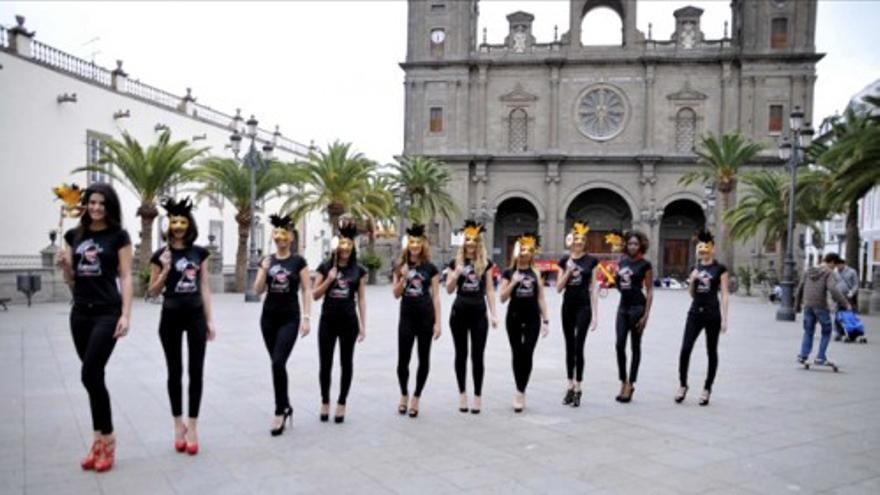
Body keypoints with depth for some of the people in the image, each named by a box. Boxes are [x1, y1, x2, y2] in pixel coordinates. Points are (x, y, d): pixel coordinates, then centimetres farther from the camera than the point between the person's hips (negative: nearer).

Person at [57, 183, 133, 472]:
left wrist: (126, 315, -13)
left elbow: (126, 277, -6)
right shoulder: (74, 236, 10)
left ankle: (105, 440, 4)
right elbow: (71, 281, 14)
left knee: (90, 374, -10)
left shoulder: (119, 236, -3)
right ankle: (100, 440, 18)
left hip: (107, 313, -5)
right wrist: (63, 266, -8)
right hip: (80, 313, 5)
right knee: (94, 376, 9)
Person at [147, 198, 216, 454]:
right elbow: (153, 292, 2)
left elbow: (204, 287, 6)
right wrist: (165, 270, -14)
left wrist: (210, 320, 3)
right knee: (175, 371, 7)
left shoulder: (200, 253, 4)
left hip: (196, 315, 1)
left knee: (196, 371, 0)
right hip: (171, 317, -1)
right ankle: (178, 424, 20)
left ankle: (193, 427, 8)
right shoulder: (160, 255, -1)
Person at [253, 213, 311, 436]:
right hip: (269, 316, 4)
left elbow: (306, 291, -4)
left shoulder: (298, 261, -3)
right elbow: (258, 290, 2)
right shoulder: (266, 261, 6)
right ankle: (286, 406, 24)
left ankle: (280, 411, -4)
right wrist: (264, 270, -12)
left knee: (278, 362, -15)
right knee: (276, 364, 9)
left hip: (290, 317, -4)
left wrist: (306, 317, -11)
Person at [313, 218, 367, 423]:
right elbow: (315, 295, 1)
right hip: (328, 320, 0)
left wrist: (363, 325, 0)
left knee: (346, 363, 7)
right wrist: (329, 280, -14)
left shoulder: (359, 270, 2)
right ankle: (325, 402, 21)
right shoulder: (325, 267, 1)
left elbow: (361, 299, 3)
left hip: (349, 321, 0)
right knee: (325, 363, 4)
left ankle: (341, 403, 19)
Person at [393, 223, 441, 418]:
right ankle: (404, 395, 23)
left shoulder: (430, 268, -1)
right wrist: (403, 278, -14)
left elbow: (435, 297, -1)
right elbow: (396, 294, 4)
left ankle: (416, 397, 19)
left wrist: (437, 322, -6)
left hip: (425, 316, -1)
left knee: (424, 358, 5)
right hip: (406, 315, 1)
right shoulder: (400, 267, 5)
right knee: (402, 359, 0)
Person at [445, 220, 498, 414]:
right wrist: (456, 274, -16)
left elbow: (489, 290, 4)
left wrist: (493, 314, -1)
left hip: (479, 311, -1)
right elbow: (449, 289, 2)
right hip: (459, 311, 1)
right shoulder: (455, 262, 3)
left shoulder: (486, 263, 3)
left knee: (478, 355, 0)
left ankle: (478, 396, 9)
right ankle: (462, 393, 19)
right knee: (461, 354, 8)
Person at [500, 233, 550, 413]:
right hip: (514, 316, 0)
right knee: (517, 354, 7)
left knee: (527, 354, -5)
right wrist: (513, 282, -16)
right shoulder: (509, 273, 1)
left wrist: (545, 320, 2)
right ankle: (520, 392, 20)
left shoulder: (536, 273, 5)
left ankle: (520, 392, 0)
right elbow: (503, 298, -3)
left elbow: (541, 299, 6)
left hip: (532, 317, 0)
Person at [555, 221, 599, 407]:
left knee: (579, 347, -6)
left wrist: (595, 315, -5)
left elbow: (594, 289, -1)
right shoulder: (564, 261, 5)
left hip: (583, 306, -3)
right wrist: (568, 271, -13)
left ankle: (577, 389, 2)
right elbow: (559, 288, 3)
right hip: (568, 306, 3)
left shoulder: (591, 261, -1)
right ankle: (570, 386, 19)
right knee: (569, 347, 9)